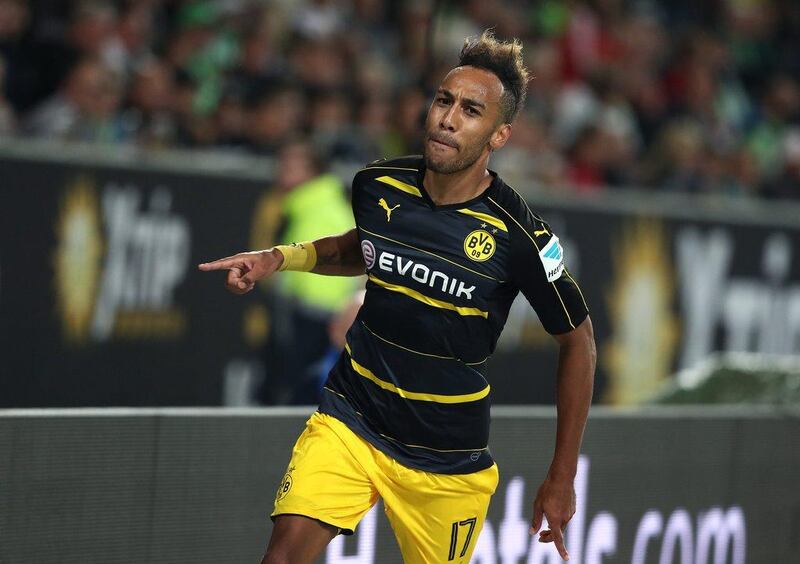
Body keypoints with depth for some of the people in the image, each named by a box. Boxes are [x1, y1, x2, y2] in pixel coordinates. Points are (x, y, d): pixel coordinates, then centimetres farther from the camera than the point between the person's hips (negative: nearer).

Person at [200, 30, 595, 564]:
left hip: (447, 457, -2)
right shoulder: (378, 185, -5)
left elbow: (578, 339, -4)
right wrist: (281, 257, 2)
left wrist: (562, 478, -2)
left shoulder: (519, 234, -17)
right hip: (351, 419, 2)